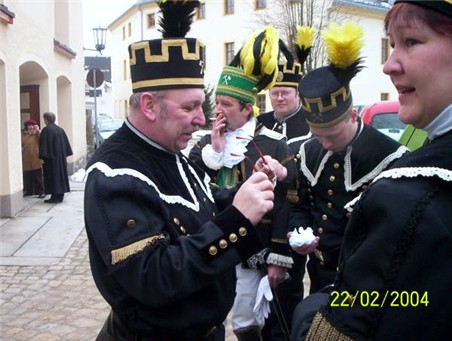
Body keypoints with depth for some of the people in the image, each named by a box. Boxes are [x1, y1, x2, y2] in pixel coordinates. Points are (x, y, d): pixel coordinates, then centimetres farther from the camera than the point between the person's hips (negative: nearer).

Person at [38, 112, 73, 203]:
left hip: (50, 158, -7)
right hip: (61, 157, 7)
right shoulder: (60, 129, 7)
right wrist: (64, 155, 17)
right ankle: (60, 196, 15)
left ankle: (55, 196, -2)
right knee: (60, 174, 11)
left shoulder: (46, 130, -13)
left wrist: (42, 157, -14)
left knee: (53, 176, -2)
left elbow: (43, 144, -16)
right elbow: (66, 143, 11)